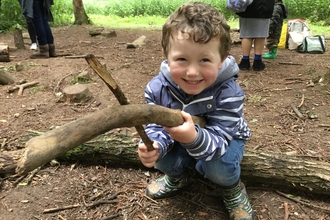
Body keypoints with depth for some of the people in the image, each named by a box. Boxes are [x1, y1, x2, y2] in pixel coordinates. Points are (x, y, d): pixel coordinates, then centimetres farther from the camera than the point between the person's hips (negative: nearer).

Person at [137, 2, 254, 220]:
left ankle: (233, 190, 8)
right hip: (180, 139, 3)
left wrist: (194, 138, -62)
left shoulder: (229, 93, -37)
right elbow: (156, 126, -19)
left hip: (223, 140, -3)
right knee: (161, 159, -19)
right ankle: (177, 177, 19)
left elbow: (217, 141, -39)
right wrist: (154, 145, -44)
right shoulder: (157, 88, -26)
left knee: (216, 167, -30)